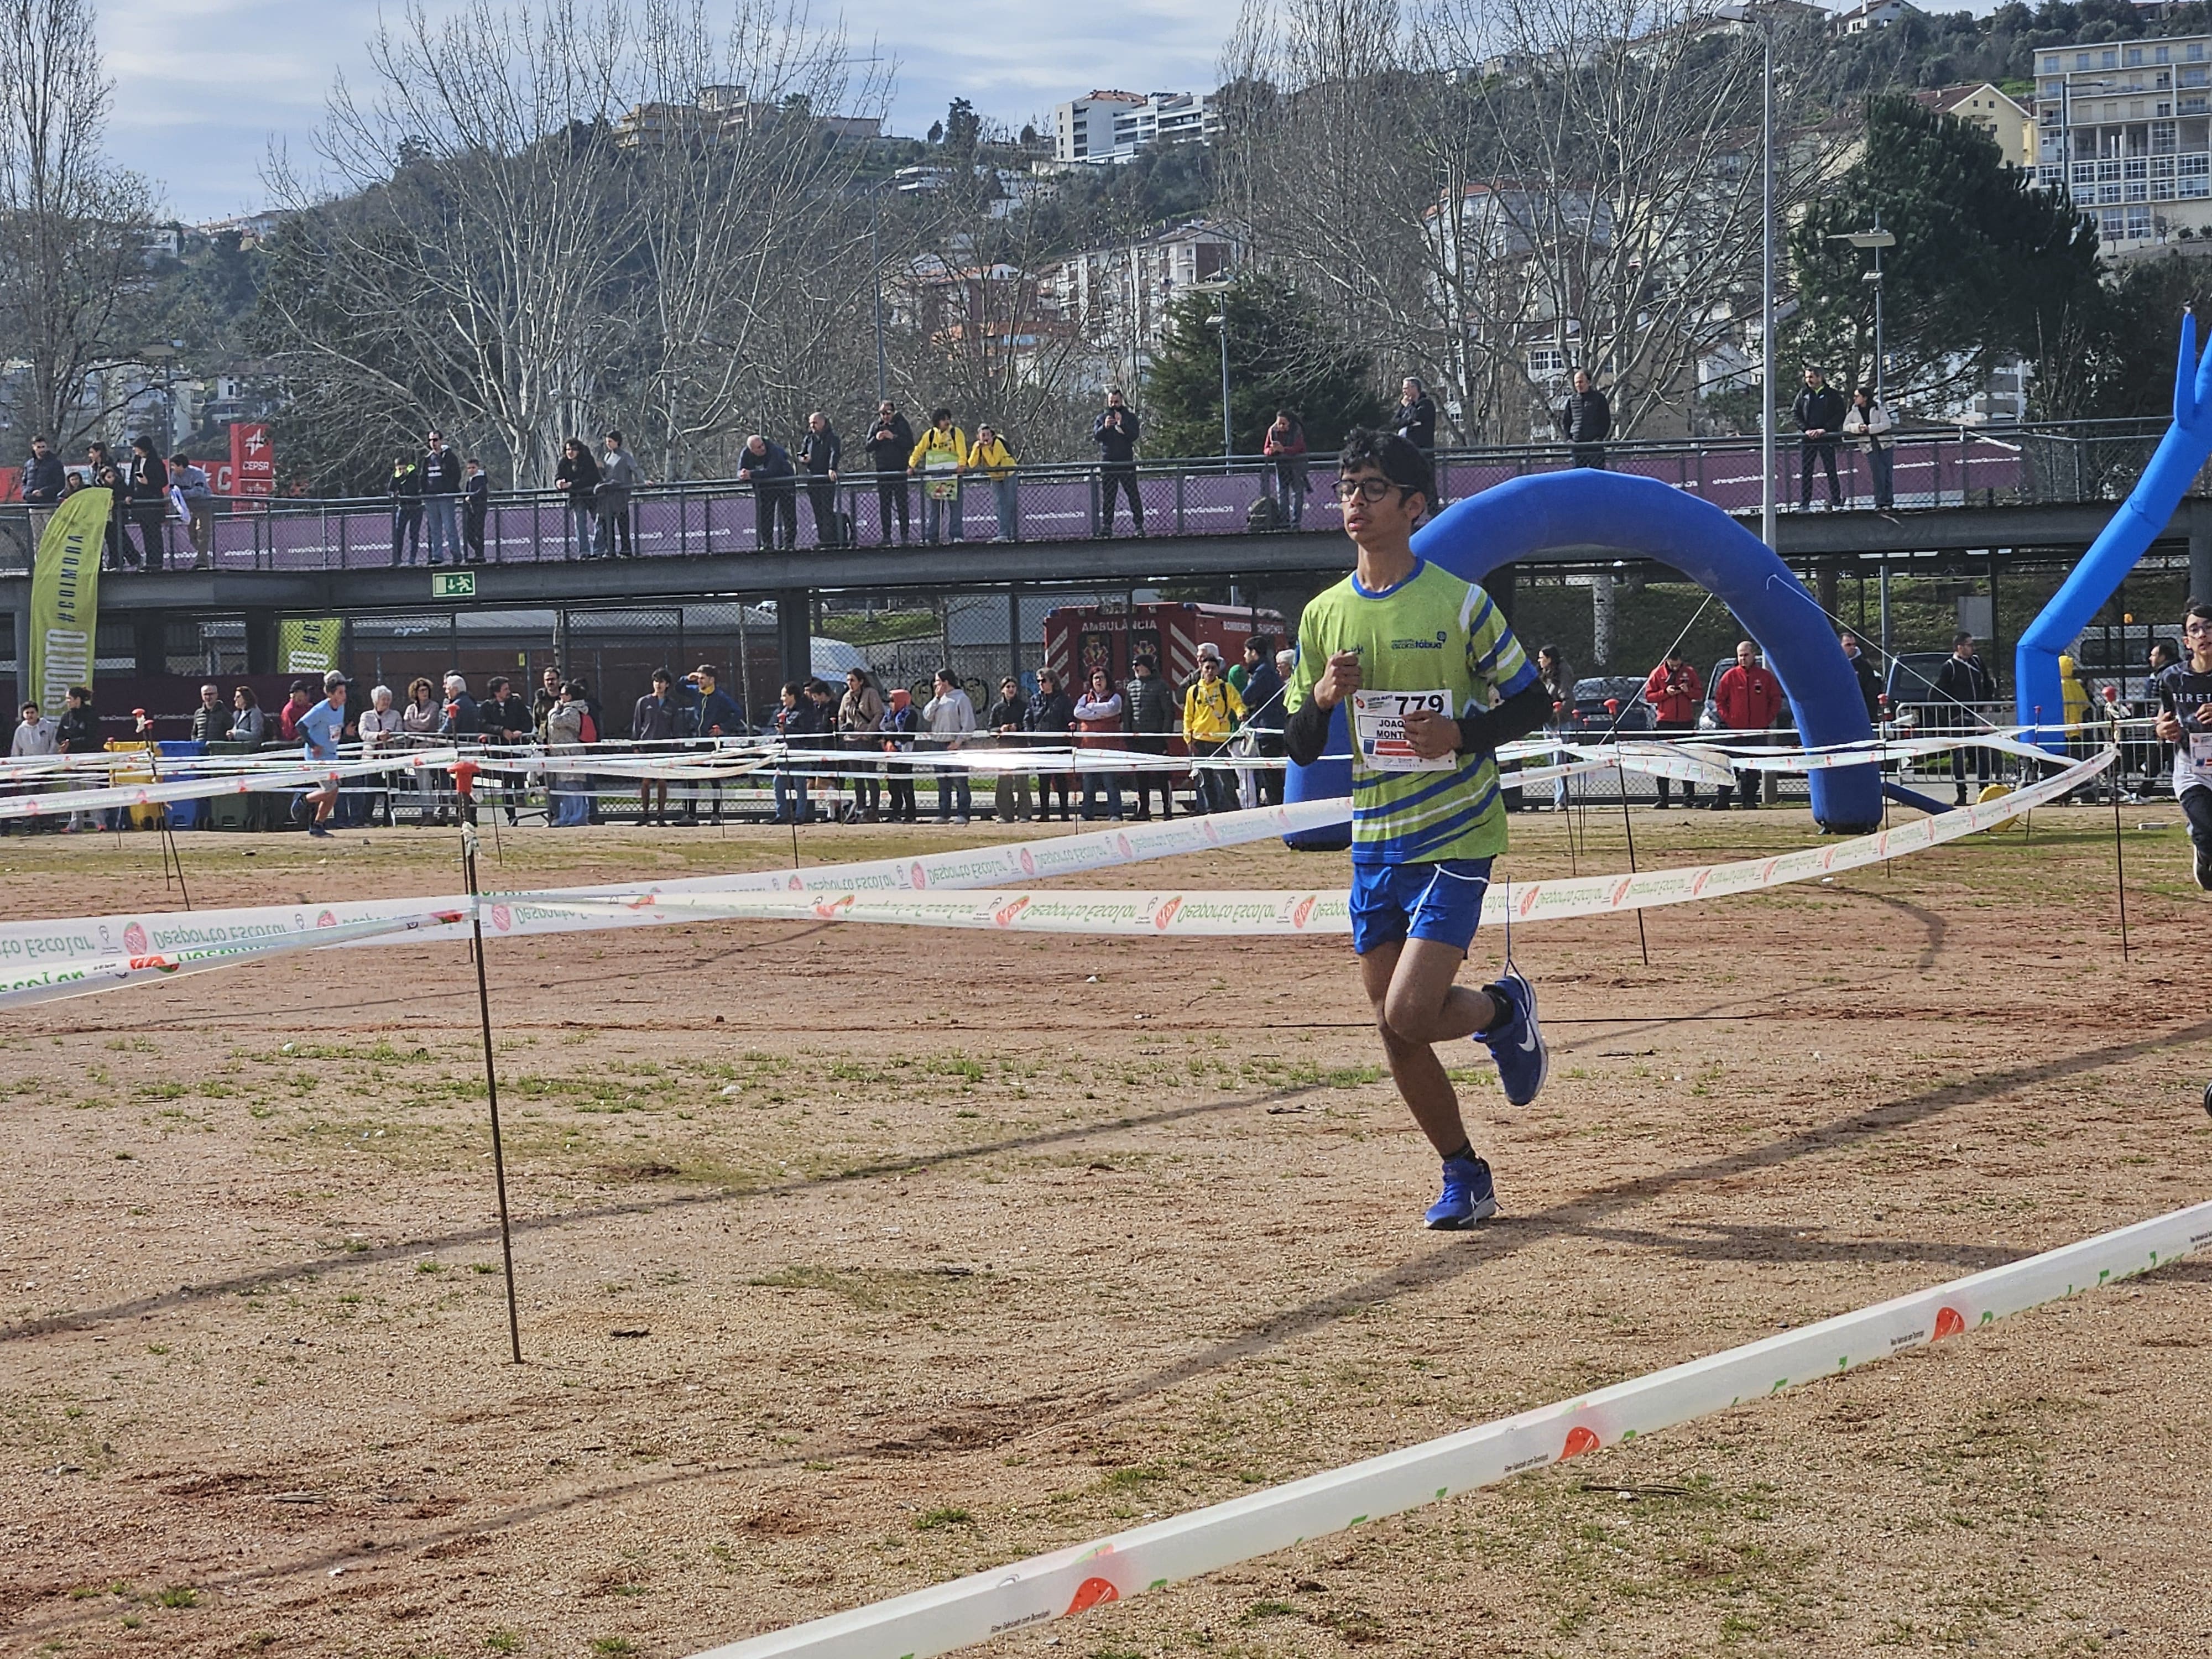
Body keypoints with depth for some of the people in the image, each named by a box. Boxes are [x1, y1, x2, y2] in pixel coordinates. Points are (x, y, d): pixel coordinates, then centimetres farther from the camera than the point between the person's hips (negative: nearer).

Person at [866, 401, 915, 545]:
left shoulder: (901, 425, 1)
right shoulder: (876, 427, 10)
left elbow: (910, 445, -6)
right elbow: (868, 447, 7)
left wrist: (894, 437, -17)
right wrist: (876, 439, -13)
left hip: (899, 470, -3)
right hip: (882, 471, 3)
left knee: (902, 504, -5)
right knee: (884, 505, 3)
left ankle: (905, 536, -4)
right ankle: (886, 536, 5)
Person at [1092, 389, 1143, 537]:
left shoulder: (1130, 417, 6)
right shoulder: (1101, 418, 11)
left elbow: (1134, 435, -7)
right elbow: (1096, 436, -1)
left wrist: (1122, 424, -21)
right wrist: (1105, 427, -20)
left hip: (1126, 462, -2)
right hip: (1107, 462, 2)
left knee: (1133, 494, -5)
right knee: (1107, 496, 2)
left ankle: (1139, 525, -5)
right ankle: (1107, 525, 4)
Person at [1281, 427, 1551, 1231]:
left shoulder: (1460, 604, -7)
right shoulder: (1323, 615, 6)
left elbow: (1531, 704, -1)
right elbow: (1300, 747, 11)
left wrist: (1462, 733, -18)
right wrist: (1322, 698, -11)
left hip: (1454, 840, -5)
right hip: (1373, 845, 5)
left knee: (1407, 1016, -16)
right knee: (1395, 1032, 6)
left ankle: (1503, 1008, 17)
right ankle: (1464, 1177, 25)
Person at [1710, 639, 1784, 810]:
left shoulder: (1765, 677, 5)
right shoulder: (1730, 676, 3)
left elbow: (1776, 700, 10)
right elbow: (1719, 699, 6)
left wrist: (1768, 719, 0)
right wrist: (1727, 718, -3)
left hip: (1759, 731, 1)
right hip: (1735, 730, -1)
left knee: (1754, 770, 4)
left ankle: (1750, 800, 10)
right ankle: (1721, 800, -4)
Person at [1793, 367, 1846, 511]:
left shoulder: (1833, 395, 3)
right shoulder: (1803, 395, 10)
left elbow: (1840, 415, -3)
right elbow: (1795, 414, 6)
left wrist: (1824, 429, -14)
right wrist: (1806, 429, -9)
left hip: (1827, 438, -2)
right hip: (1807, 439, 2)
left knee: (1831, 471, -1)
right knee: (1805, 472, 1)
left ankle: (1836, 502, 4)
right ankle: (1804, 504, 4)